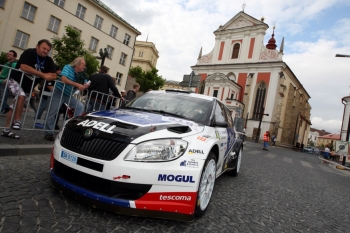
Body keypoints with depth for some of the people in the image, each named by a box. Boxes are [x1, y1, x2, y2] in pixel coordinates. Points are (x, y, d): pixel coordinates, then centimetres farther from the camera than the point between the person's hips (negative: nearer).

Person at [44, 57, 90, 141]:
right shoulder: (68, 67, -13)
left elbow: (79, 86, 7)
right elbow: (63, 79, -29)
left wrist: (84, 86, -16)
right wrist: (77, 85, -32)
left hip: (69, 95, 6)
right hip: (59, 92, -6)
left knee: (80, 106, -9)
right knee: (52, 113, -3)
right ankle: (49, 133, 8)